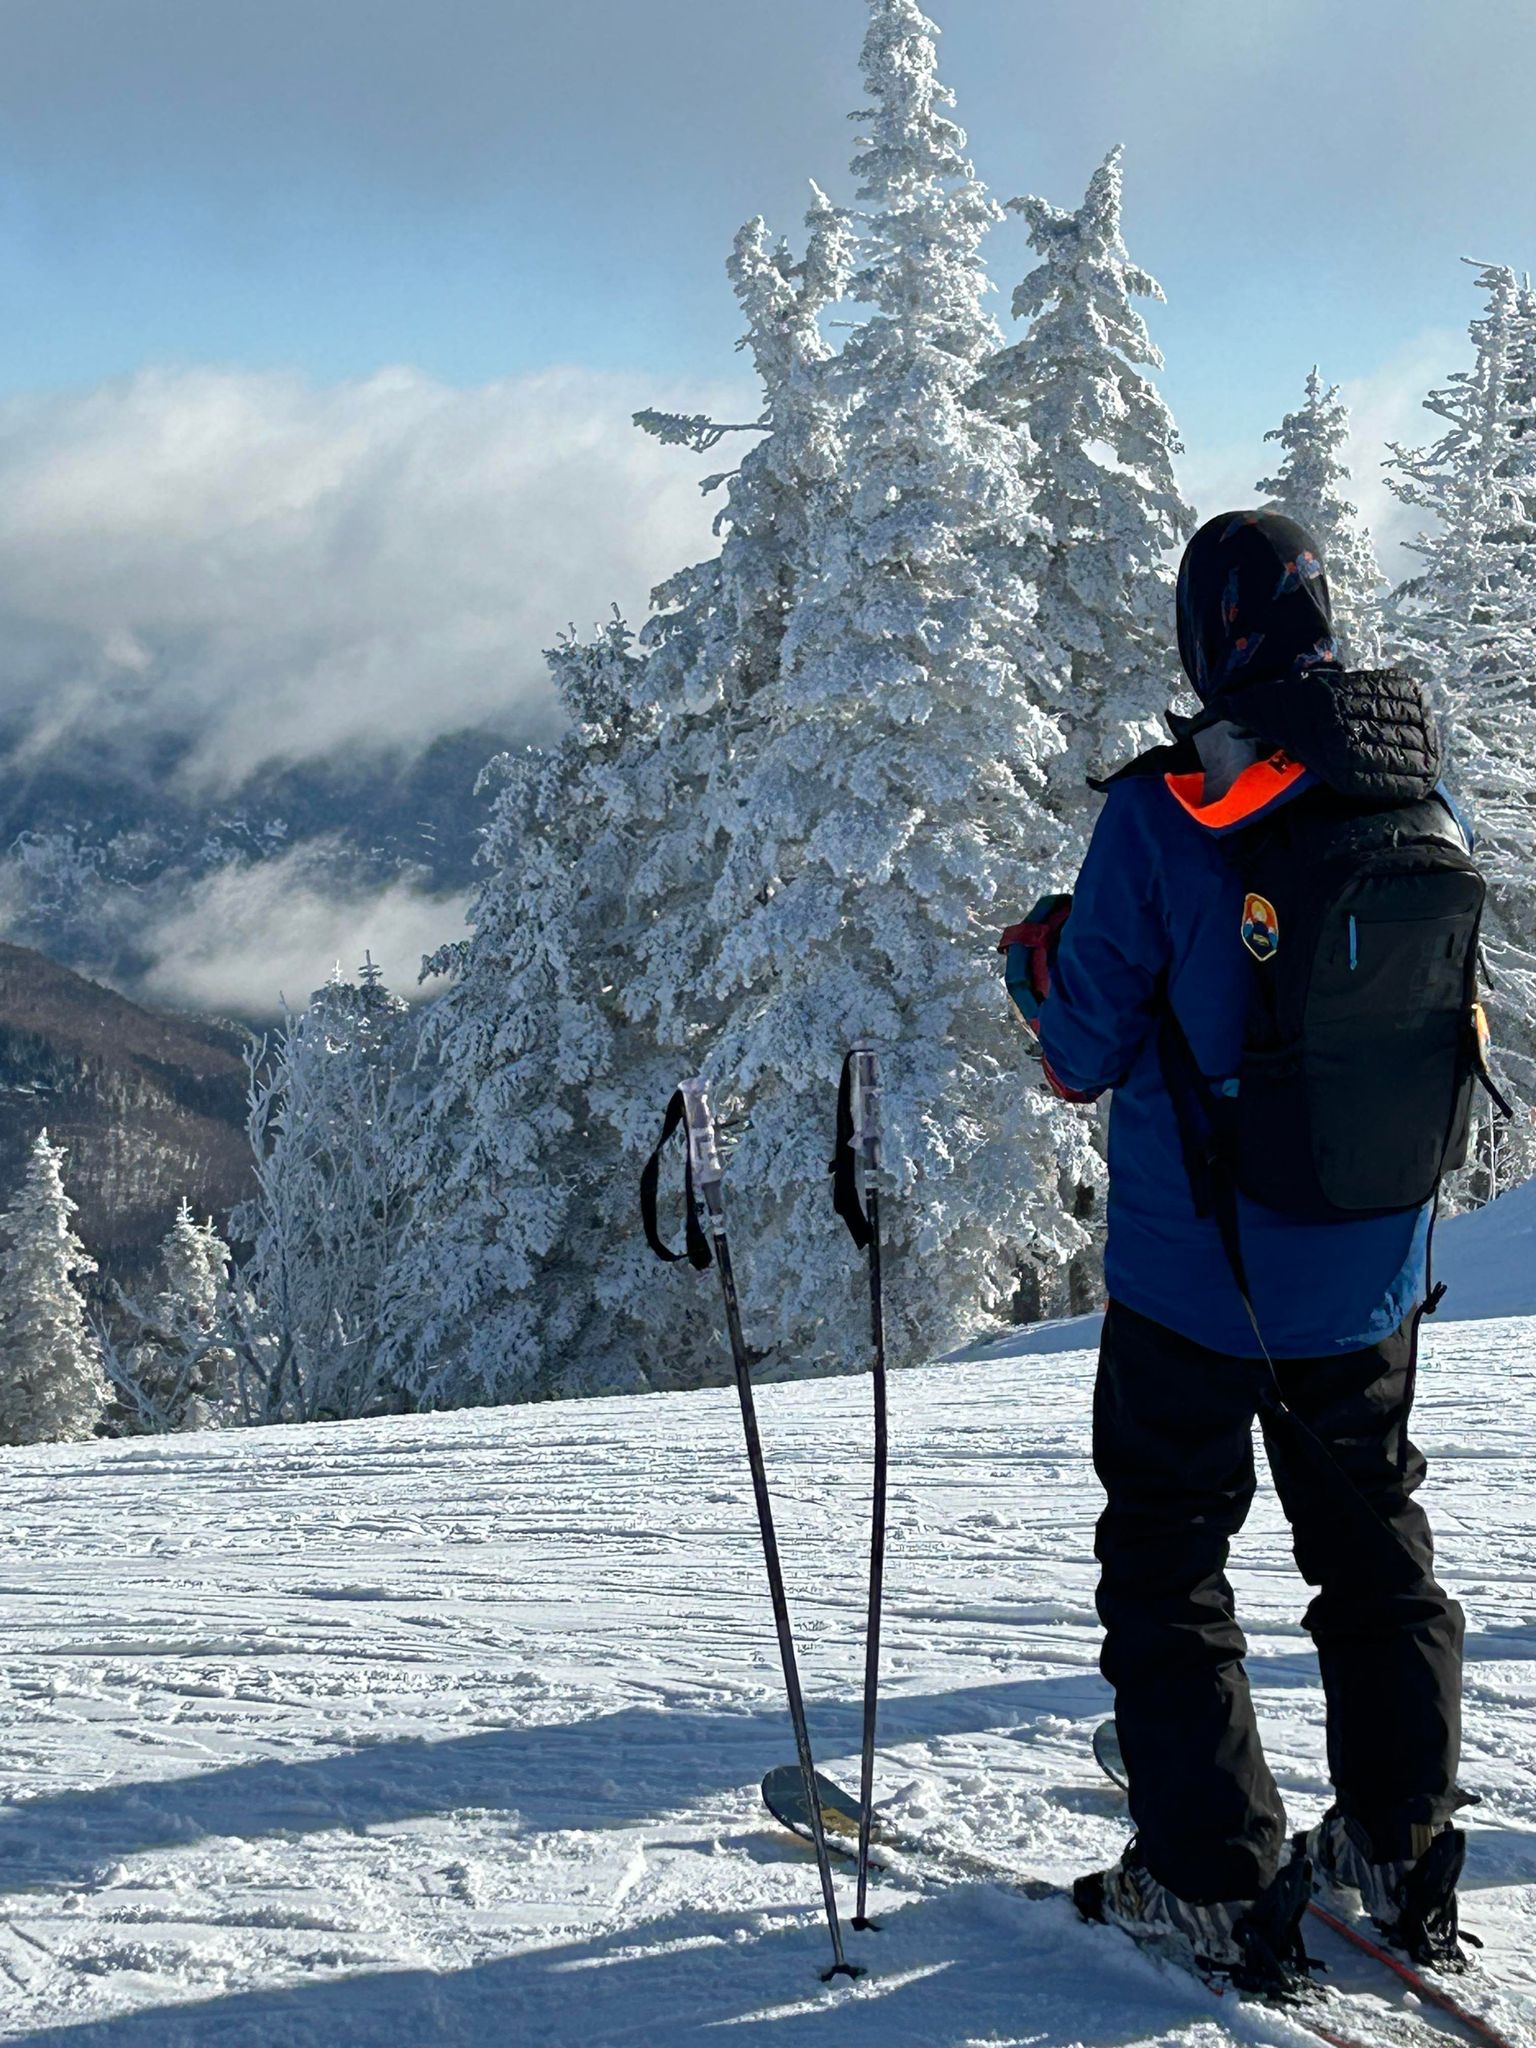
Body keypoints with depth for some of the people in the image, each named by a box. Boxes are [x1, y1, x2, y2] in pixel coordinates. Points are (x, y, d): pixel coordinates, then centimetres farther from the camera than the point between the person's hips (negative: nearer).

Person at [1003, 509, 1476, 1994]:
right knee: (1373, 1541, 20)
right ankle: (1400, 1853, 26)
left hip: (1193, 1273, -4)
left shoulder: (1162, 812, -18)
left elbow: (1087, 1059, -12)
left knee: (1166, 1555, 10)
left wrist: (1039, 960, 8)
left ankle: (1215, 1882, 12)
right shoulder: (1424, 800, -4)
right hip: (1373, 1276, 5)